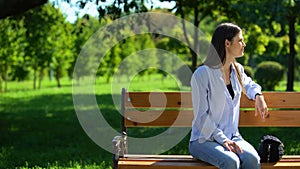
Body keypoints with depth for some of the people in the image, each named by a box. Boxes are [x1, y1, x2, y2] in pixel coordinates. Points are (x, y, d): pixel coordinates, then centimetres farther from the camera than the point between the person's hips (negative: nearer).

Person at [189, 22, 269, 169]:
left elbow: (248, 84, 37)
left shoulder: (237, 70, 11)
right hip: (204, 139, -5)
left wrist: (258, 95, 13)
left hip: (232, 136, 6)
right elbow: (201, 116, -13)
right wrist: (222, 140, -20)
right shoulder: (202, 74, -11)